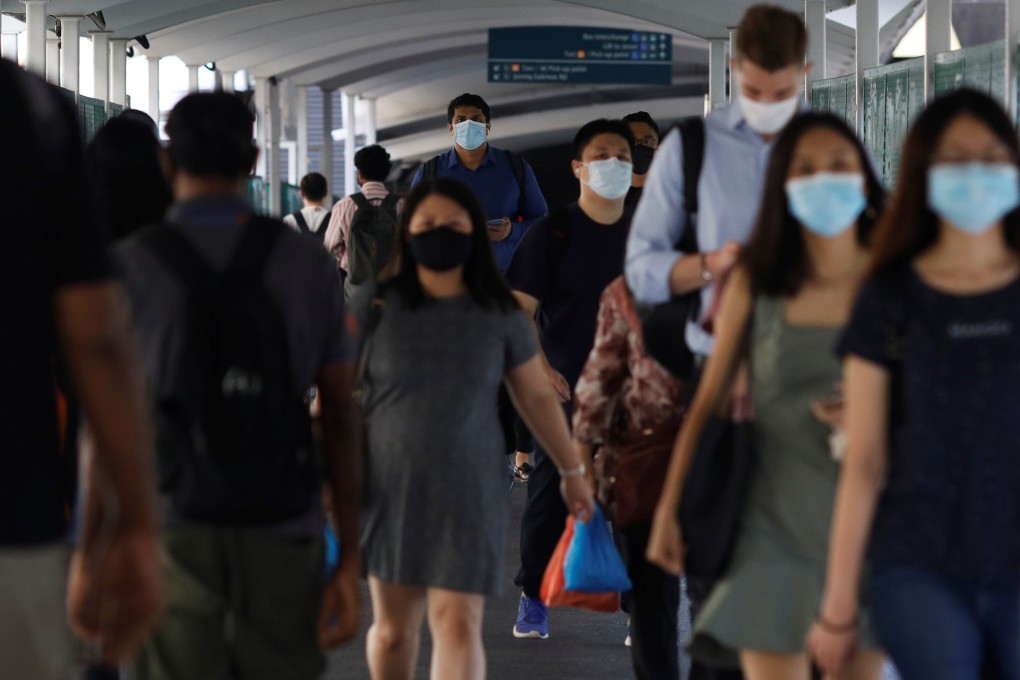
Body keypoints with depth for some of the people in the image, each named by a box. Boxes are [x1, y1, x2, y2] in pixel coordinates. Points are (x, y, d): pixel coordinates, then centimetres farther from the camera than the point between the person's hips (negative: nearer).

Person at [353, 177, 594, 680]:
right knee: (393, 628, 8)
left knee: (459, 624, -9)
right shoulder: (376, 308, -2)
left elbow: (538, 397, 12)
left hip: (467, 493, 0)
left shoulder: (500, 316, 2)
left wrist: (572, 471, 16)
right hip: (389, 490, 0)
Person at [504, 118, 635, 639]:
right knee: (549, 492, 2)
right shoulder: (552, 232, -2)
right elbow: (520, 307, -7)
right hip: (563, 389, -2)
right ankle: (533, 600, 14)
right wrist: (540, 367, -19)